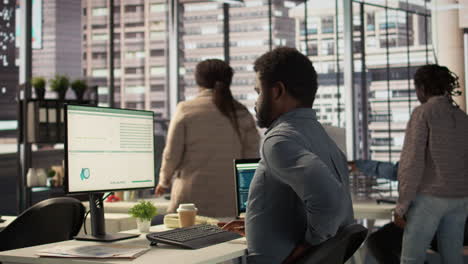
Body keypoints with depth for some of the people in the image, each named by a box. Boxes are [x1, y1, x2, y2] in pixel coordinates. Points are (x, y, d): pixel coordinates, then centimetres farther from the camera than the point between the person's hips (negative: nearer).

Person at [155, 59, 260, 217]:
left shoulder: (186, 109, -2)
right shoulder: (242, 113, 4)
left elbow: (172, 154, 0)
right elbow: (252, 155, 4)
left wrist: (164, 182, 17)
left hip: (192, 200, -2)